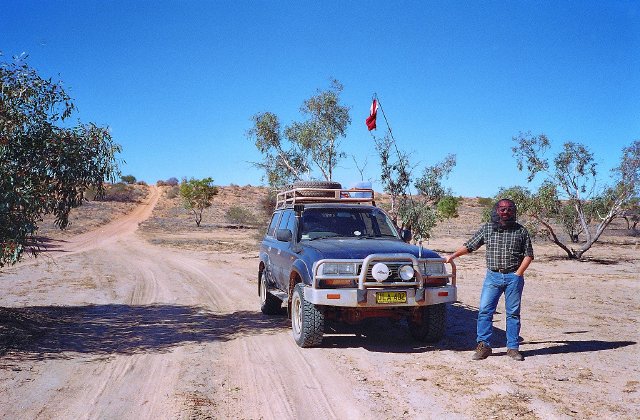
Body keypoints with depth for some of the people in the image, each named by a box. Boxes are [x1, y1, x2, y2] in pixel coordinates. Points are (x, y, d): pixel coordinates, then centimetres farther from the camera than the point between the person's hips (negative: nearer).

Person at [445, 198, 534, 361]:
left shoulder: (521, 231, 4)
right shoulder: (487, 229, 6)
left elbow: (528, 254, 5)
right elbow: (469, 245, 8)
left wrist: (518, 274, -4)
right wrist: (453, 255, -2)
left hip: (514, 277, -1)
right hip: (493, 276, 1)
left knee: (513, 313, 5)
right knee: (484, 310, -5)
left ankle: (513, 348, 14)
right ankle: (484, 345, 4)